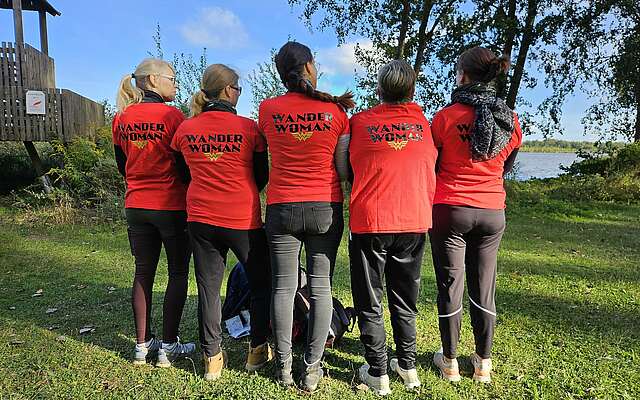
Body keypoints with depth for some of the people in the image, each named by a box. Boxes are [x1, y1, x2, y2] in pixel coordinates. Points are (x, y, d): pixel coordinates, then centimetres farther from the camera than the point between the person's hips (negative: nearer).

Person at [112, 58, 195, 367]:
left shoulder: (121, 119, 6)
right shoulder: (171, 115, -12)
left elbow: (123, 166, 13)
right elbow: (185, 165, -10)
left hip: (136, 206, 6)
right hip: (172, 206, -6)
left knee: (143, 273, 14)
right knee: (178, 274, 6)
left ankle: (142, 345, 22)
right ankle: (168, 347, 12)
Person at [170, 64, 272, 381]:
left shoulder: (185, 130, 0)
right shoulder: (248, 128, -9)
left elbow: (184, 174, 13)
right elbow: (262, 177, 0)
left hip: (200, 218, 3)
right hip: (243, 220, -3)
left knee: (208, 287, 13)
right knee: (262, 283, 15)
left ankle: (212, 357, 22)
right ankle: (258, 350, 24)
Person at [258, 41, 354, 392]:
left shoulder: (267, 109, -1)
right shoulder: (335, 112, -4)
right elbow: (344, 169, -3)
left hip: (282, 209, 1)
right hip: (326, 209, 0)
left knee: (283, 287, 9)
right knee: (321, 287, 8)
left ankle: (283, 366, 21)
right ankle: (312, 369, 16)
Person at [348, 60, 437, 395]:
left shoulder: (360, 121, -5)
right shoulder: (422, 123, 1)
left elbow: (349, 168, 6)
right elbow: (431, 172, 10)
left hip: (369, 222, -3)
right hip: (414, 221, 3)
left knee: (369, 302, 10)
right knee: (405, 300, 18)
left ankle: (378, 374, 18)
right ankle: (408, 367, 29)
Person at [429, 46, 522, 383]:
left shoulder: (446, 116, -10)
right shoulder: (511, 120, 3)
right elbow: (506, 167, 15)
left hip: (450, 210, -4)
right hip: (492, 213, 4)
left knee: (450, 286, 7)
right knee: (484, 288, 13)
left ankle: (450, 361, 20)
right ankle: (483, 363, 24)